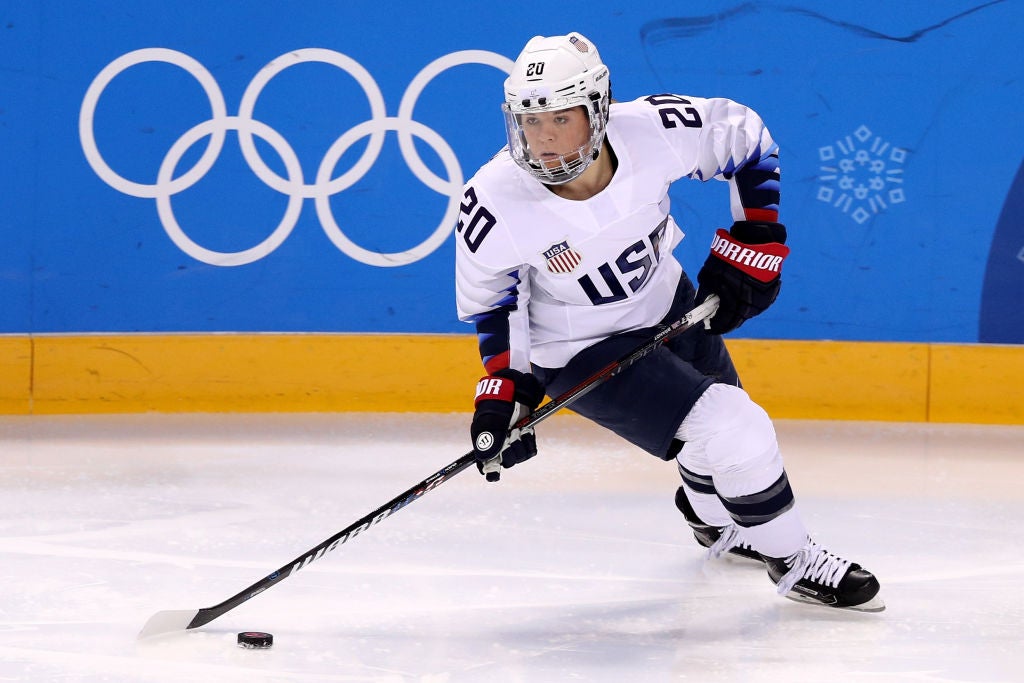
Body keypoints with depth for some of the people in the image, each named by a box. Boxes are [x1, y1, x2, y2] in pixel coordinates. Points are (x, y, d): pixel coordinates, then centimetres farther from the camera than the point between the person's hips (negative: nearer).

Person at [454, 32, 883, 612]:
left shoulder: (653, 131, -28)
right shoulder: (494, 204, -30)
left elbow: (745, 135, -8)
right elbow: (491, 299, -10)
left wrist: (752, 247, -10)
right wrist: (505, 391, -15)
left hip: (668, 304, 5)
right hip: (583, 353, -4)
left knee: (729, 422, 24)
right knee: (733, 435, -17)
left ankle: (714, 521, 60)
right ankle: (792, 561, 8)